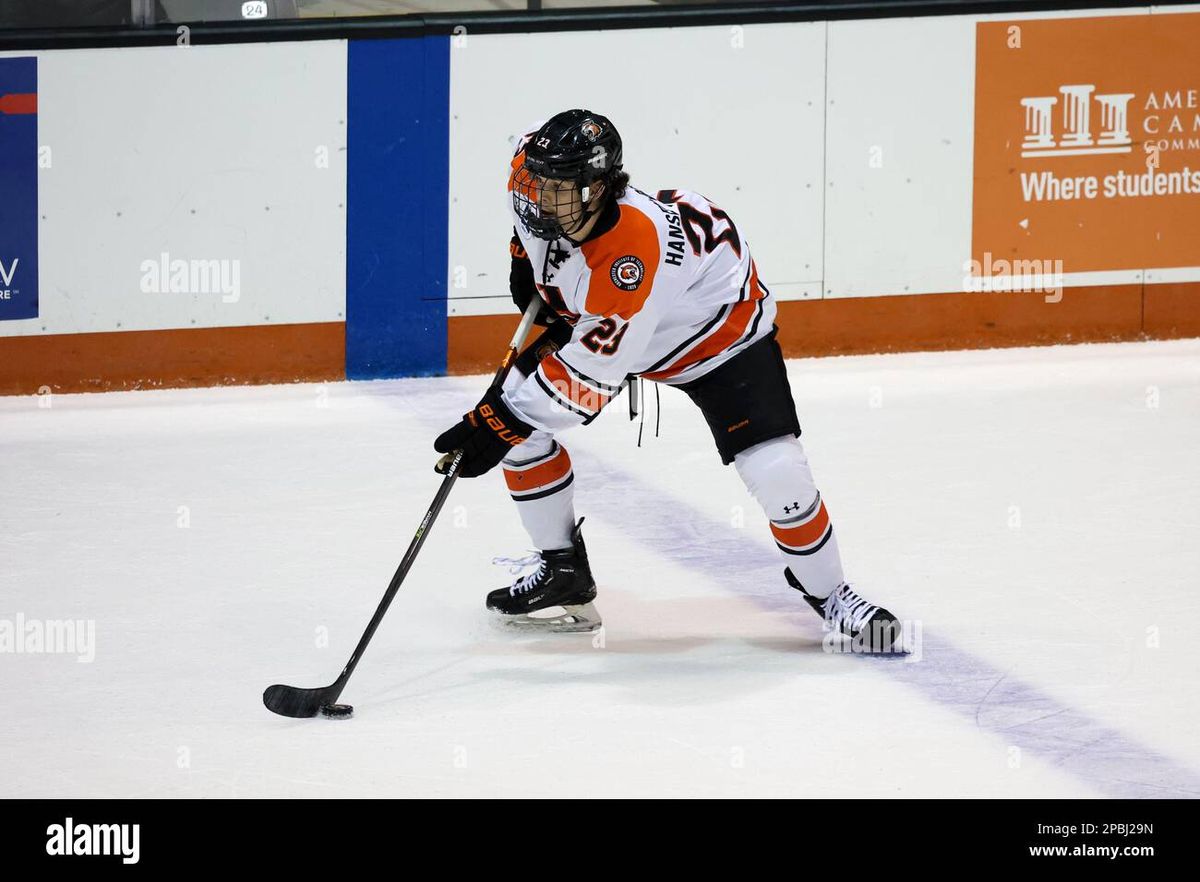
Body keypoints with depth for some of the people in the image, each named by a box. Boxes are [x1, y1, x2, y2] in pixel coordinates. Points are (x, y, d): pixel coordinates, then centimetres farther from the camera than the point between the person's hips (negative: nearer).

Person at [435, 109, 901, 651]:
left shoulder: (633, 250, -44)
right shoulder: (534, 179, -24)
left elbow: (592, 372, -38)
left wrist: (503, 421, -36)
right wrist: (528, 263, 3)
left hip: (719, 328, -7)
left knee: (776, 471, -18)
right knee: (519, 430, -6)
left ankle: (827, 591, 7)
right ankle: (563, 570, 11)